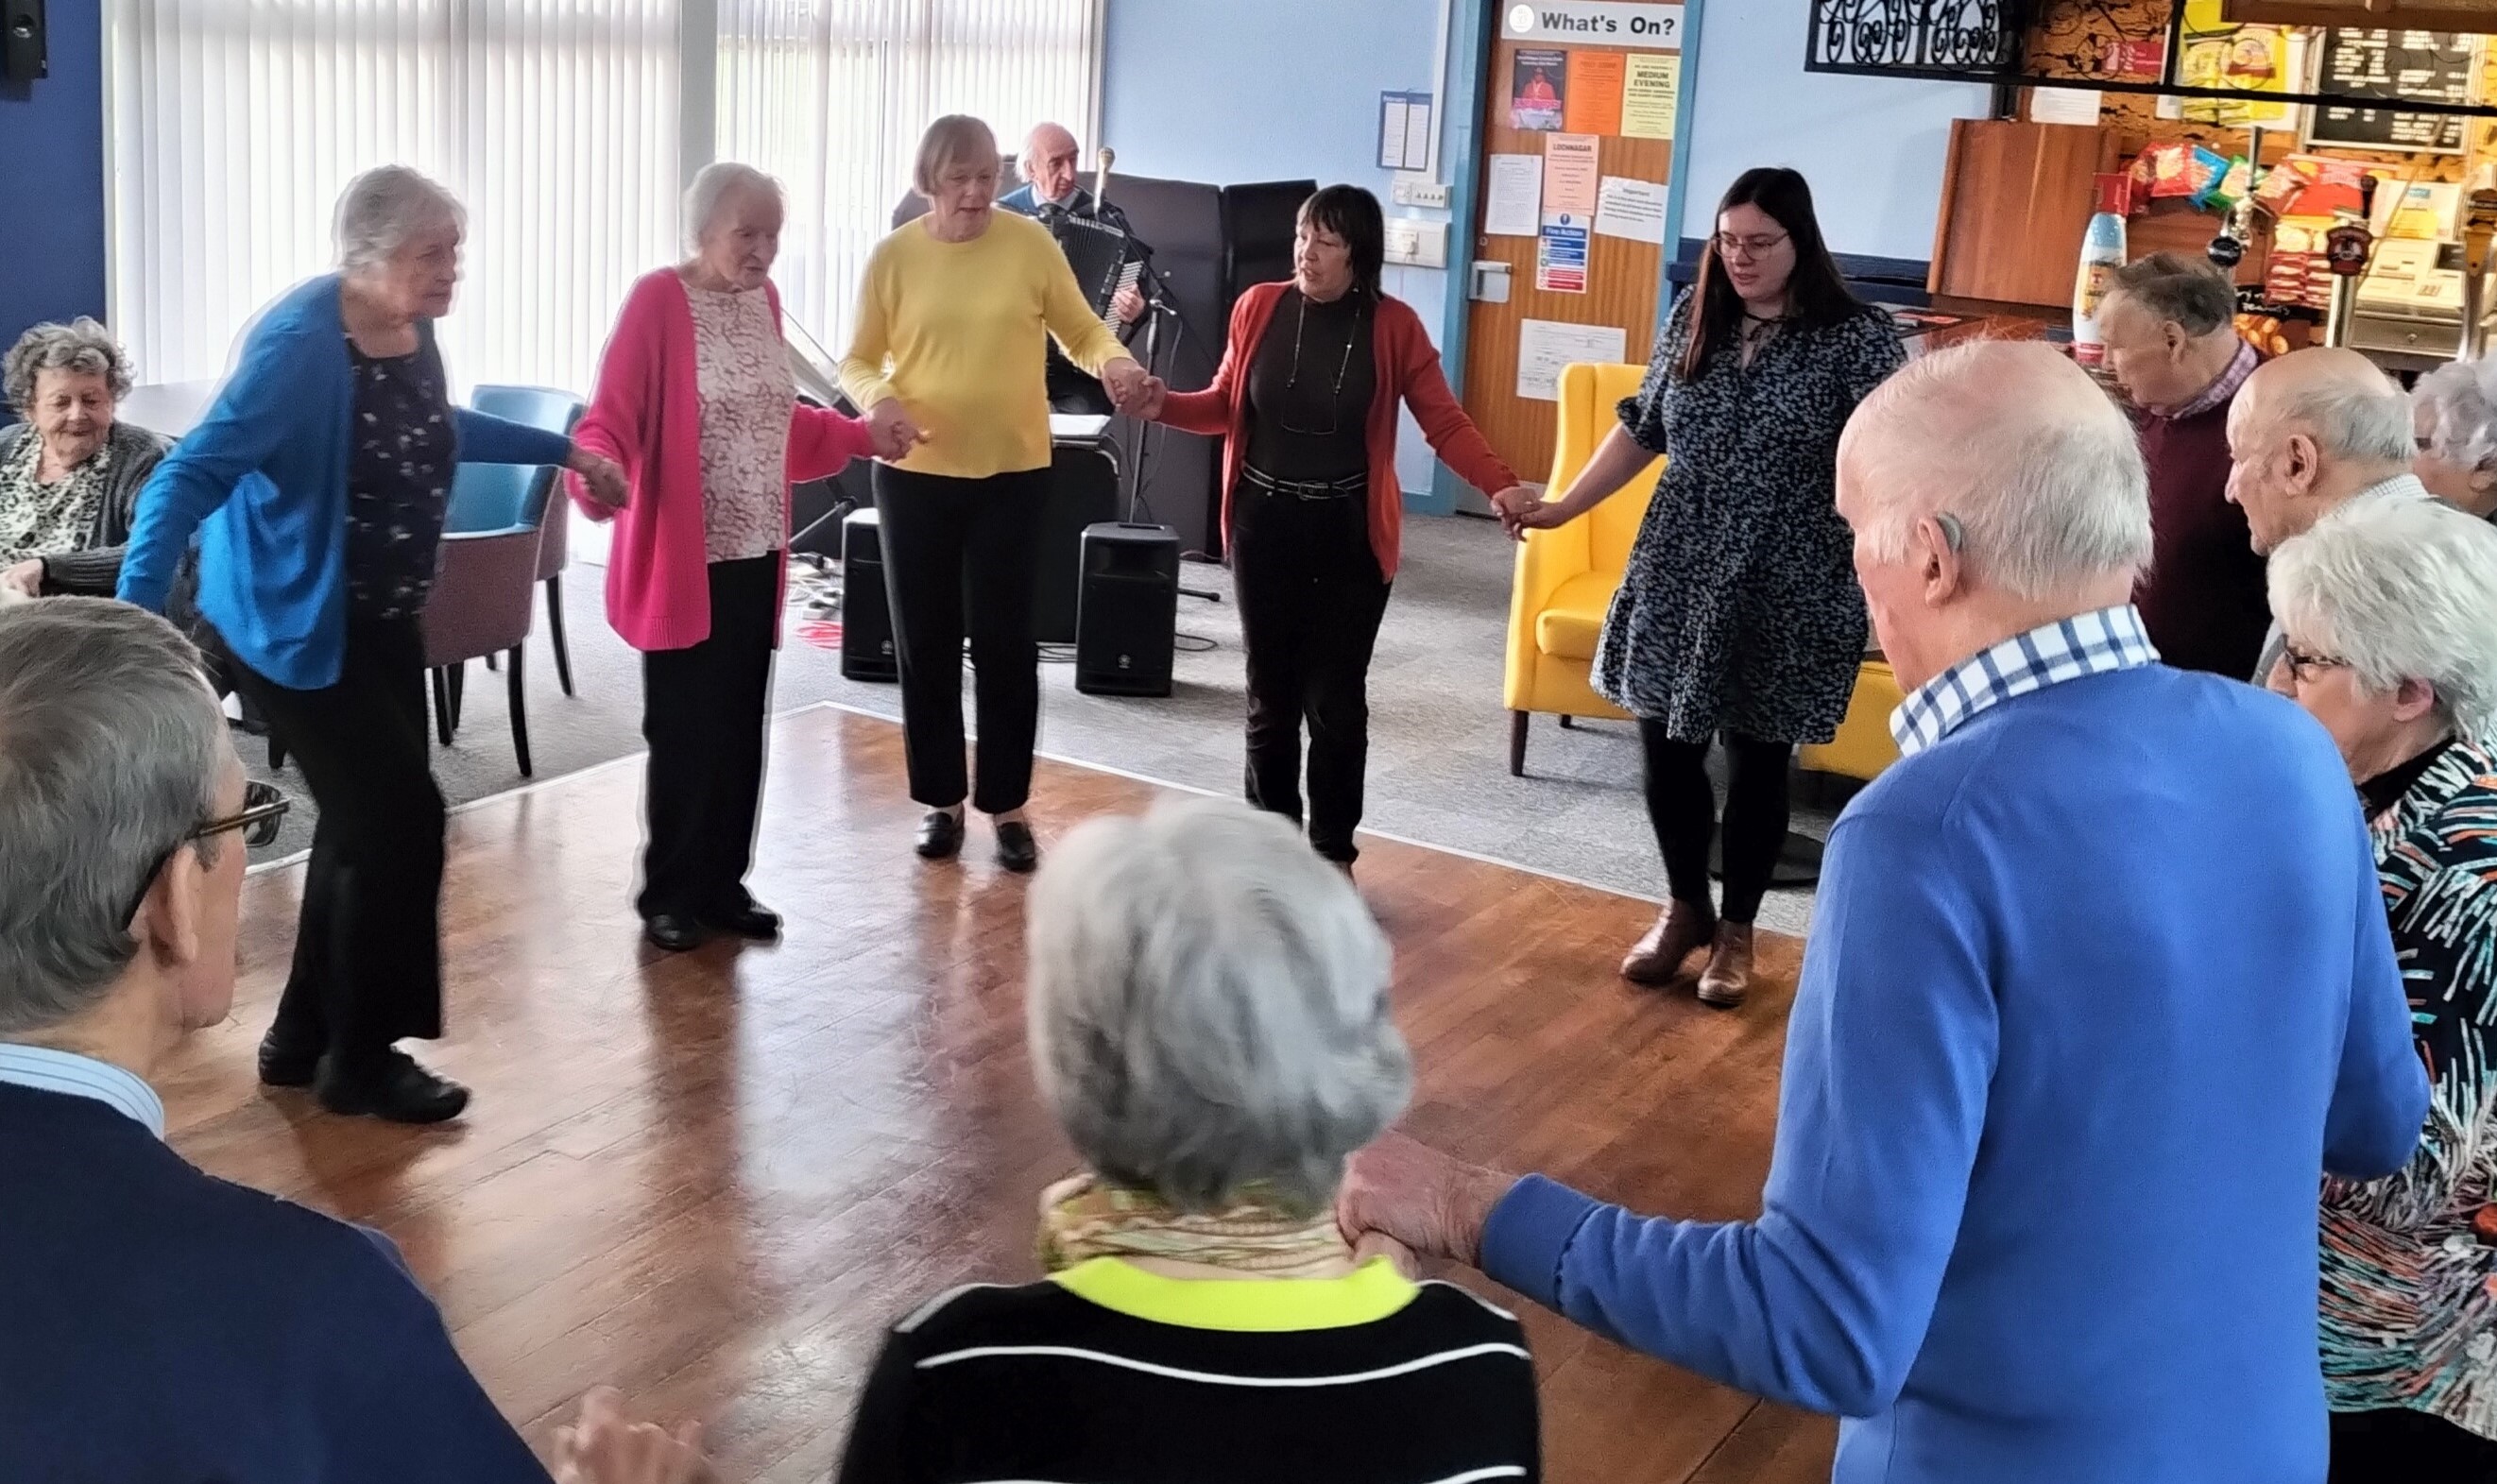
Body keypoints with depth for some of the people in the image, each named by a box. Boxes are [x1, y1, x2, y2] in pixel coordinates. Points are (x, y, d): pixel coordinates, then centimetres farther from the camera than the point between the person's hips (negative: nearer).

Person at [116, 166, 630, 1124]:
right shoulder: (300, 344, -25)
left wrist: (563, 451, 28)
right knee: (398, 820, -9)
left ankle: (304, 1037, 28)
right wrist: (134, 615, -42)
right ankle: (361, 1058, 7)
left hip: (382, 622, 9)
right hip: (293, 626, -9)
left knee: (367, 823, 13)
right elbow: (192, 476, -31)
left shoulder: (413, 328, 1)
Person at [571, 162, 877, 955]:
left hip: (756, 558, 7)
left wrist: (861, 436, 24)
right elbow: (610, 422, -17)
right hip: (683, 561, -7)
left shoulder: (764, 299, 10)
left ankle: (723, 884, 23)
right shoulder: (658, 300, -12)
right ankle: (669, 897, 15)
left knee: (741, 728, 11)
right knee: (685, 734, 0)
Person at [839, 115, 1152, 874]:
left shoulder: (1030, 243, -4)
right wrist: (878, 401, -20)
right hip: (915, 473, 1)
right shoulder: (894, 256, -3)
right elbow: (858, 361, 2)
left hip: (1012, 471, -1)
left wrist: (1114, 361, -19)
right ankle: (941, 799, 23)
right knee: (924, 643, 8)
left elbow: (1081, 331, 3)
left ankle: (1008, 805, 17)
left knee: (1004, 643, 4)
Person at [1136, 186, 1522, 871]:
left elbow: (1446, 422, -8)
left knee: (1336, 698, 3)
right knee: (1271, 692, 10)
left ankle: (1333, 852, 18)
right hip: (1264, 524, 2)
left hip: (1349, 532, -2)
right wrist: (1164, 404, -9)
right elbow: (1226, 406, 8)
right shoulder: (1259, 308, -1)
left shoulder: (1394, 326, -6)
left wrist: (1503, 487, -21)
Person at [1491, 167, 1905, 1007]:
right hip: (1677, 568, 4)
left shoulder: (1857, 337, -10)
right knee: (1664, 742, 8)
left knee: (1756, 759, 7)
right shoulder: (1693, 315, 4)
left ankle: (1737, 928, 27)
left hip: (1785, 584, -4)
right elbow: (1643, 428, 13)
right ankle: (1685, 908, 30)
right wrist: (1562, 507, 11)